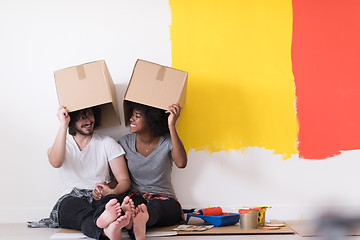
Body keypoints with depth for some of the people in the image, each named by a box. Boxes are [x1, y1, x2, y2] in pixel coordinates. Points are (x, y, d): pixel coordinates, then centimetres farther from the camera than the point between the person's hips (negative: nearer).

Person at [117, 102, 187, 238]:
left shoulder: (167, 141, -3)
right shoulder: (125, 143, 6)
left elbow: (181, 163, -25)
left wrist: (172, 126, -26)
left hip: (164, 198, -4)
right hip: (136, 196, 4)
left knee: (156, 206, -41)